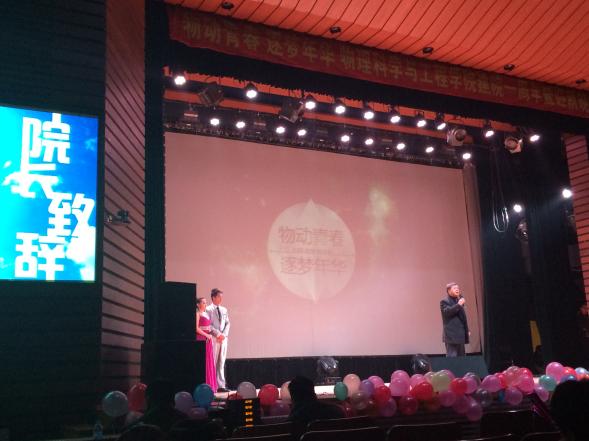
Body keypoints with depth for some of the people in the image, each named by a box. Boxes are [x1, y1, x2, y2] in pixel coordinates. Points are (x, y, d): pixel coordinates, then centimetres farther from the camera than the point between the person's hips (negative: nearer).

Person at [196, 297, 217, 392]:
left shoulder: (206, 314, 17)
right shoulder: (198, 314, -6)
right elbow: (196, 328, -14)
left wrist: (211, 335, 6)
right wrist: (207, 335, -14)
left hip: (208, 339, 8)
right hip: (201, 339, -8)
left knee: (209, 362, 9)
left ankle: (209, 384, 14)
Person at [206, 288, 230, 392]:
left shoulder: (224, 310, 15)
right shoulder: (208, 309, -3)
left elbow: (227, 323, 13)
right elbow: (208, 325, -8)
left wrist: (224, 334, -2)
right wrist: (218, 334, -12)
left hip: (223, 339, 6)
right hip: (214, 339, -5)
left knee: (221, 362, 7)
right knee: (213, 363, -4)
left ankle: (221, 385, 9)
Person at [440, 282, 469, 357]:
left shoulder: (459, 301, 21)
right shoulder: (444, 302, -2)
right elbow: (447, 312, -22)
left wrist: (467, 330, 19)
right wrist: (458, 305, -25)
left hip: (461, 334, 8)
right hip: (451, 334, -8)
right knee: (452, 357, -11)